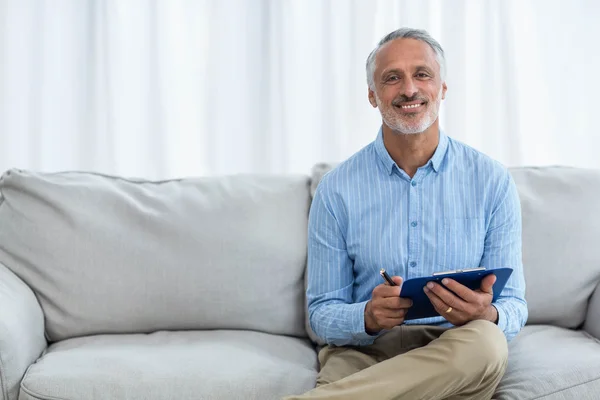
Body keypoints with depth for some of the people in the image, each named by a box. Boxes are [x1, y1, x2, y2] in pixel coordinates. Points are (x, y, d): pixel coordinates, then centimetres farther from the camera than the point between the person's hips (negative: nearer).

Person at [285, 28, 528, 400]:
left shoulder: (492, 181, 2)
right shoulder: (337, 189, 2)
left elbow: (513, 307, 4)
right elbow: (322, 313, 3)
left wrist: (487, 315, -21)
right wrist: (369, 317, -20)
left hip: (457, 356, 4)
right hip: (363, 350, -3)